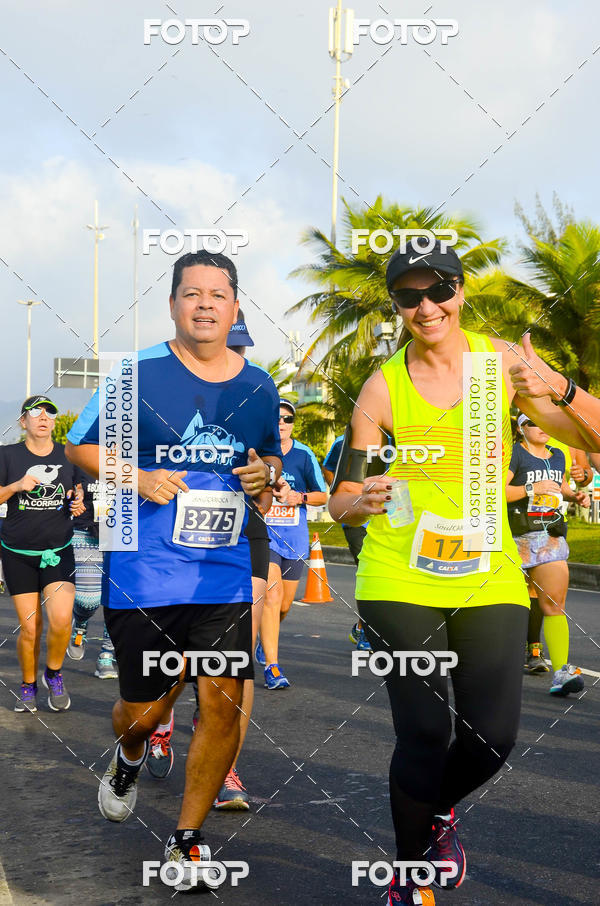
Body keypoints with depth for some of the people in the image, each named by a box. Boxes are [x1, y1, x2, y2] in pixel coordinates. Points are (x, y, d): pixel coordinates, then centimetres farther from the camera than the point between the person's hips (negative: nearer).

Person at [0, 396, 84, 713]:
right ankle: (28, 686, 23)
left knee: (61, 620, -16)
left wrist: (78, 503, -4)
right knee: (29, 628, -1)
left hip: (58, 552, 1)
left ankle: (54, 674, 12)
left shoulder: (68, 456, 4)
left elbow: (77, 489, 18)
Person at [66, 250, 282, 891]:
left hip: (227, 575, 3)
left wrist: (265, 472, 0)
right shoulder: (136, 374, -4)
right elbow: (79, 447, 4)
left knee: (223, 705, -4)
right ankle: (129, 758, 46)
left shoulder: (259, 387, 7)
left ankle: (187, 840, 14)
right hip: (142, 574, -2)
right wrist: (138, 478, -13)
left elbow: (272, 455, 24)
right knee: (144, 709, 7)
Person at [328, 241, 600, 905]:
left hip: (488, 576, 2)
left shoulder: (503, 362, 1)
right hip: (400, 579, -2)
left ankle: (438, 810, 35)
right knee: (425, 734, -6)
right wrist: (358, 502, -25)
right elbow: (341, 500, 0)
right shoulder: (382, 388, -3)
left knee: (493, 736, -2)